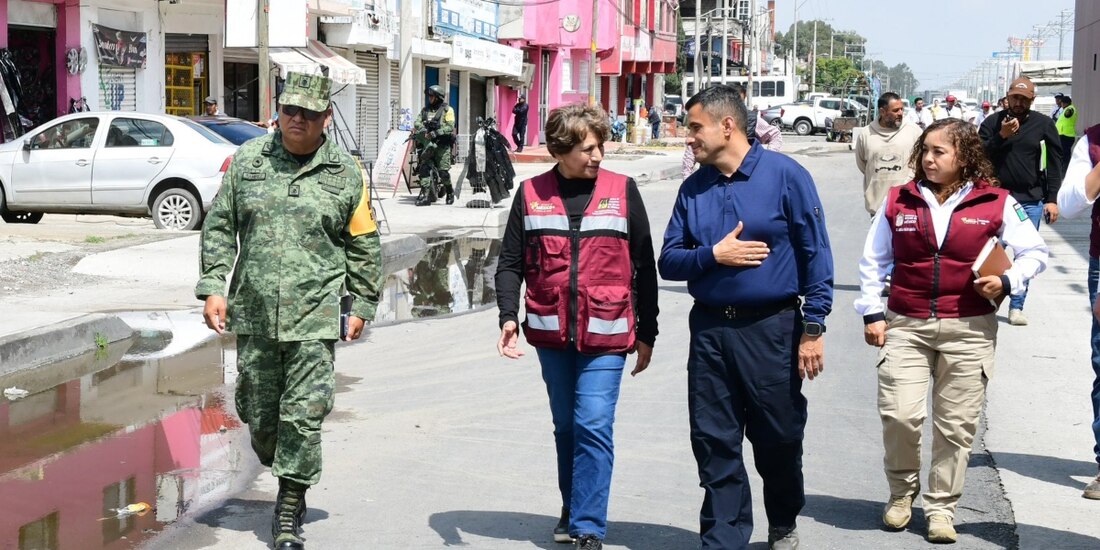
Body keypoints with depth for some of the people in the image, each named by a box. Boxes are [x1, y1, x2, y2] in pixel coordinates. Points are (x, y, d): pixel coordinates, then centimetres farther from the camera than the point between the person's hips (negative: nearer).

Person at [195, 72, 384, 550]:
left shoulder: (345, 173, 3)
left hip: (315, 314, -2)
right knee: (257, 408, 9)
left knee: (304, 412, -4)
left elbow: (363, 245, 10)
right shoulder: (247, 160, 6)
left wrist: (361, 306, 8)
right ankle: (277, 464, 38)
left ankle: (290, 506, 6)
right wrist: (213, 286, 1)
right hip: (254, 311, 2)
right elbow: (219, 227, 10)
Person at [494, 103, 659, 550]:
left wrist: (646, 333, 6)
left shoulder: (623, 191, 0)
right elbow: (510, 263, 5)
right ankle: (572, 509, 31)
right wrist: (508, 316, -10)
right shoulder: (531, 195, 3)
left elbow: (644, 267, 4)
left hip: (605, 335, -2)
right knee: (566, 426, 15)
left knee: (593, 426, -10)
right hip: (551, 333, 2)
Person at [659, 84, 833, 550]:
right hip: (710, 331, 4)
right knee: (715, 443, 4)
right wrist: (712, 255, -11)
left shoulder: (784, 175, -5)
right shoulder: (693, 188, 8)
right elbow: (668, 261, 8)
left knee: (779, 438, 9)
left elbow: (816, 254, -6)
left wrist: (813, 328, -10)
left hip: (771, 328, -3)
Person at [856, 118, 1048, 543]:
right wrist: (872, 312, 5)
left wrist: (1007, 282, -11)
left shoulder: (995, 203, -1)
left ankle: (941, 507, 18)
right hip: (905, 326, 1)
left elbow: (1035, 252, 6)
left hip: (968, 330, -1)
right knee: (899, 414, -10)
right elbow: (873, 262, 12)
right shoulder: (899, 201, 5)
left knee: (956, 425, 3)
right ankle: (902, 491, 15)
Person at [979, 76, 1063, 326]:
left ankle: (1016, 307, 10)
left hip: (1031, 201, 1)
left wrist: (1052, 199, -5)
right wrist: (1001, 136, -17)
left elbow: (1054, 162, 1)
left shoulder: (1043, 124, 0)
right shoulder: (992, 122, 1)